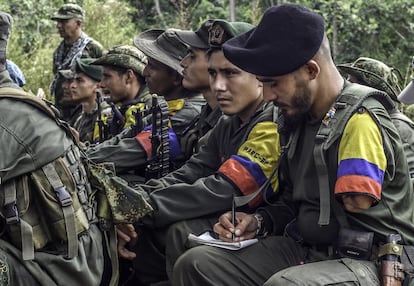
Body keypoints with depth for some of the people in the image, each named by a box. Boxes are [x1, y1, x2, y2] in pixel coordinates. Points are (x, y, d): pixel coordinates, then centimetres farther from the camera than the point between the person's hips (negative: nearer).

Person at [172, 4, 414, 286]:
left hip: (367, 260, -8)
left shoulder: (362, 120, -15)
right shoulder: (296, 120, 12)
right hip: (303, 249, 8)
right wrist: (259, 221, 4)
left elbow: (358, 206, -17)